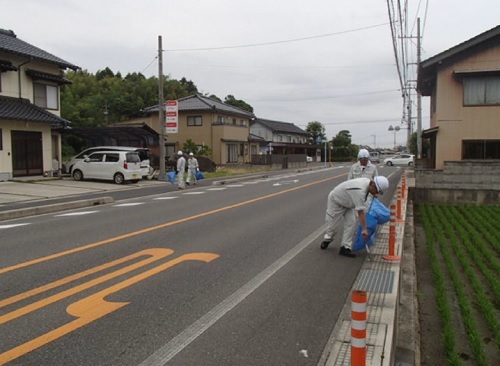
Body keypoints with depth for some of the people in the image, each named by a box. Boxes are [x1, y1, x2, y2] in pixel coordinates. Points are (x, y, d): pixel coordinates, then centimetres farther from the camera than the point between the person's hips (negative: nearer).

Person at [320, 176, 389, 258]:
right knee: (333, 224, 5)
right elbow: (360, 212, -38)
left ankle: (345, 248, 0)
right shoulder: (360, 191, -40)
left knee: (351, 223, -6)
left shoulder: (368, 181, -14)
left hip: (347, 203, 8)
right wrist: (364, 229, -36)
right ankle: (327, 239, 37)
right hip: (336, 201, -8)